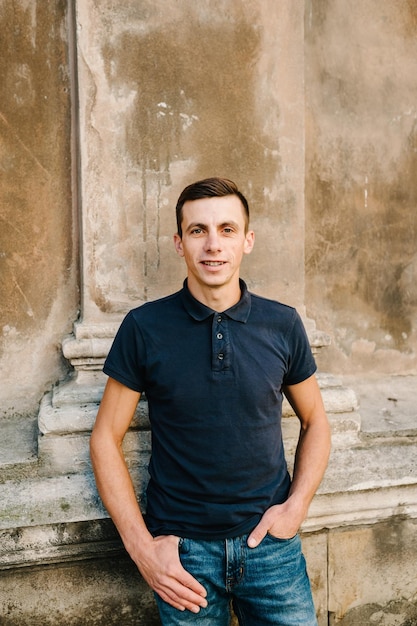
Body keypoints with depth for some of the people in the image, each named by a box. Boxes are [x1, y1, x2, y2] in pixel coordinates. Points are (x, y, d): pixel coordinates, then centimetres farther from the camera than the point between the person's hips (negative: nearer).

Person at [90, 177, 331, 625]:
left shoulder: (283, 325, -3)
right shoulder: (144, 328, -7)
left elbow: (315, 422, 9)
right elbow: (106, 438, -2)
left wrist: (297, 505, -4)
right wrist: (141, 545, -8)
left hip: (271, 541, 1)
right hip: (182, 549, -1)